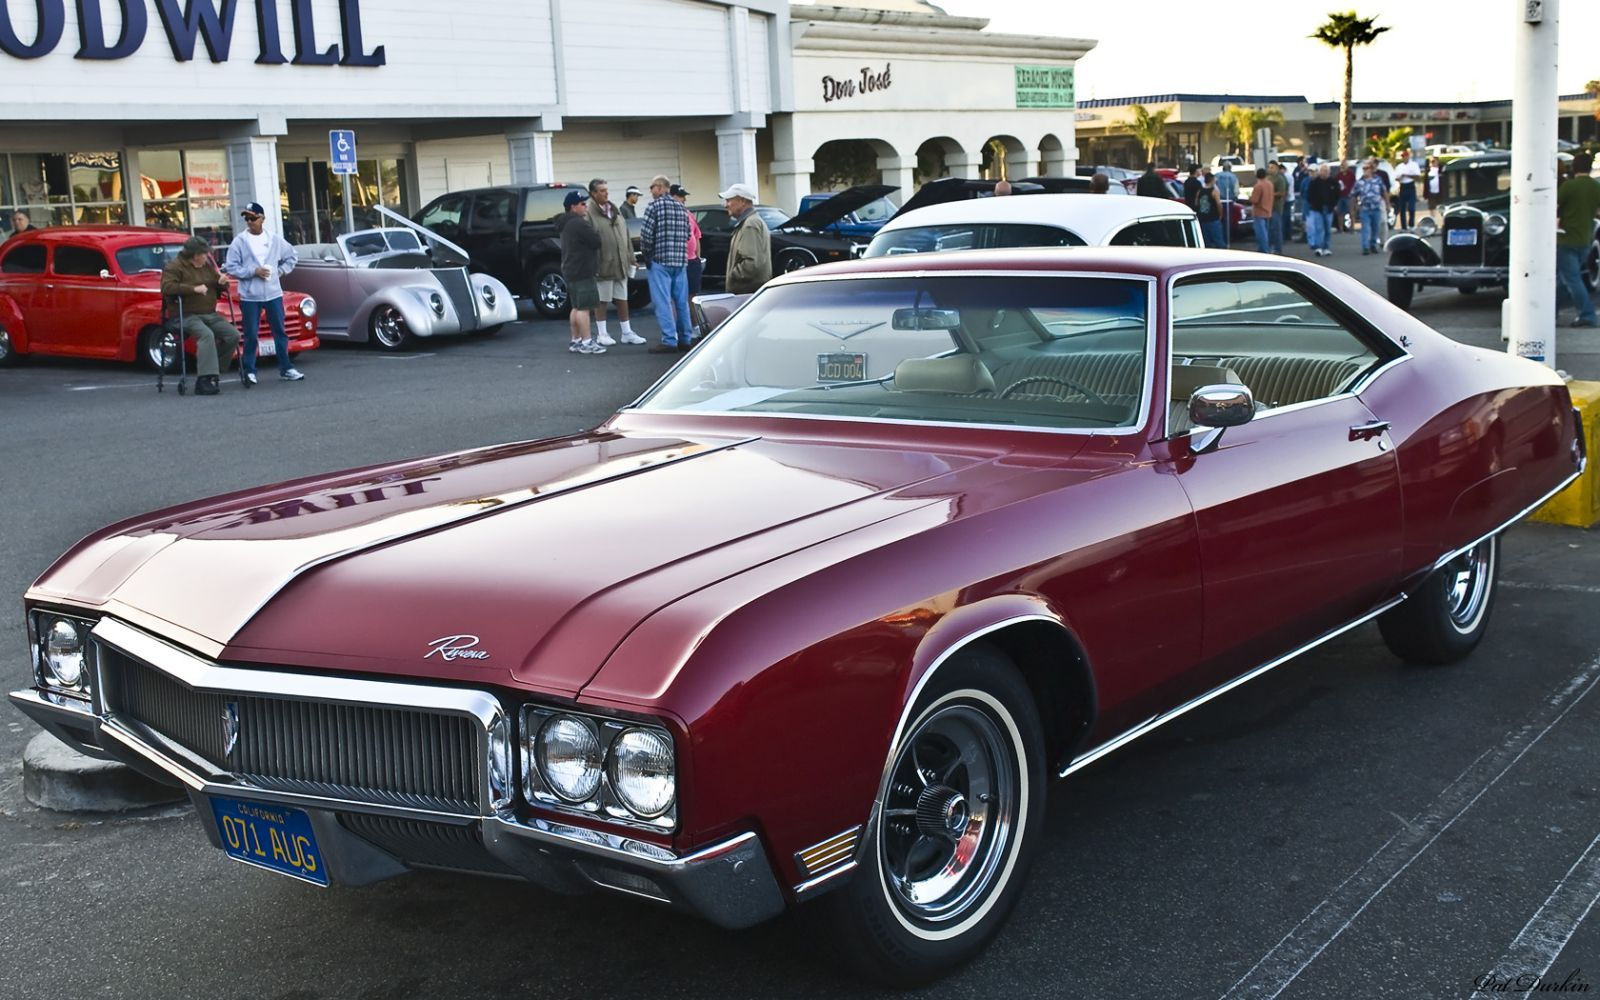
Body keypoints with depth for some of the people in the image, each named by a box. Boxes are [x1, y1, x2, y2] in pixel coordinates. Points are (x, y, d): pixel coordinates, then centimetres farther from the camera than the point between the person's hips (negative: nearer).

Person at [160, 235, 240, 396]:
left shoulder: (207, 265, 17)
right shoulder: (175, 266, -5)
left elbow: (217, 287, 28)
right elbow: (166, 287, -19)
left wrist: (221, 283, 0)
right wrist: (194, 289, -25)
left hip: (210, 314, 7)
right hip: (188, 315, -7)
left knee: (233, 335, -10)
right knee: (206, 335, -33)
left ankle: (212, 370, 0)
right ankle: (204, 380, -37)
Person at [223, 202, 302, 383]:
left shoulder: (275, 240, 5)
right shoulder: (239, 242, -2)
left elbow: (291, 257, 18)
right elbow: (231, 267, -5)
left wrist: (280, 271, 3)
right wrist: (254, 271, -13)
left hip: (274, 294, 2)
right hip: (249, 296, -2)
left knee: (280, 332, 7)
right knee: (251, 336, 0)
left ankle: (286, 369, 14)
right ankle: (248, 371, 9)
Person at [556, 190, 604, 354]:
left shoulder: (565, 224, 16)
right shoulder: (579, 223, -17)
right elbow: (597, 241, -17)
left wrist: (594, 236, 11)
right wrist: (597, 234, 2)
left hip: (571, 271, 11)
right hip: (582, 271, -11)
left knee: (576, 307, 15)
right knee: (584, 307, -10)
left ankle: (575, 340, 19)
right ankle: (586, 342, -10)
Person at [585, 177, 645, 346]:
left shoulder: (615, 210, 14)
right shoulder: (589, 213, -10)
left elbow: (625, 236, 17)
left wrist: (630, 258, 14)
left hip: (620, 264, 7)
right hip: (602, 265, -7)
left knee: (622, 299, 11)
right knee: (601, 301, 2)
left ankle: (626, 332, 18)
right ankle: (601, 334, 11)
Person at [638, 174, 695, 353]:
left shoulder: (654, 206, -7)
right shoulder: (682, 208, 13)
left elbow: (646, 234, -11)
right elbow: (687, 234, 12)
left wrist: (646, 254, 2)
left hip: (660, 260, -6)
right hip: (681, 260, 6)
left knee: (663, 301, -5)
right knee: (682, 301, 11)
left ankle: (669, 340, -8)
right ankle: (686, 339, 15)